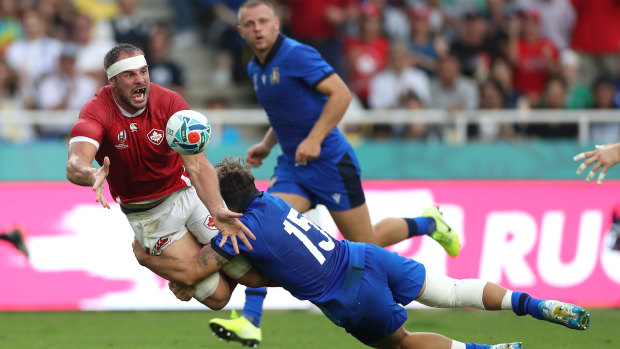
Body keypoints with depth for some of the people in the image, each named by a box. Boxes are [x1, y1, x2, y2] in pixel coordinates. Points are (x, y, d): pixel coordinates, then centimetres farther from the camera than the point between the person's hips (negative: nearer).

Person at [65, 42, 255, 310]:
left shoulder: (169, 103, -18)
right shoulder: (97, 112, -21)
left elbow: (197, 165, -26)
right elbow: (75, 165, -39)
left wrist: (217, 210, -43)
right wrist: (93, 175, -64)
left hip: (186, 192, 2)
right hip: (147, 214, -2)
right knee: (215, 295, -7)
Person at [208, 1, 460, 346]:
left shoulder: (296, 54, -16)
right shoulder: (256, 68, 9)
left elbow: (341, 93, -21)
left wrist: (314, 139, -26)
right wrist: (267, 144, 13)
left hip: (330, 163, -7)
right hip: (292, 166, 7)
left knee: (365, 243, 4)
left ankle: (429, 223, 30)